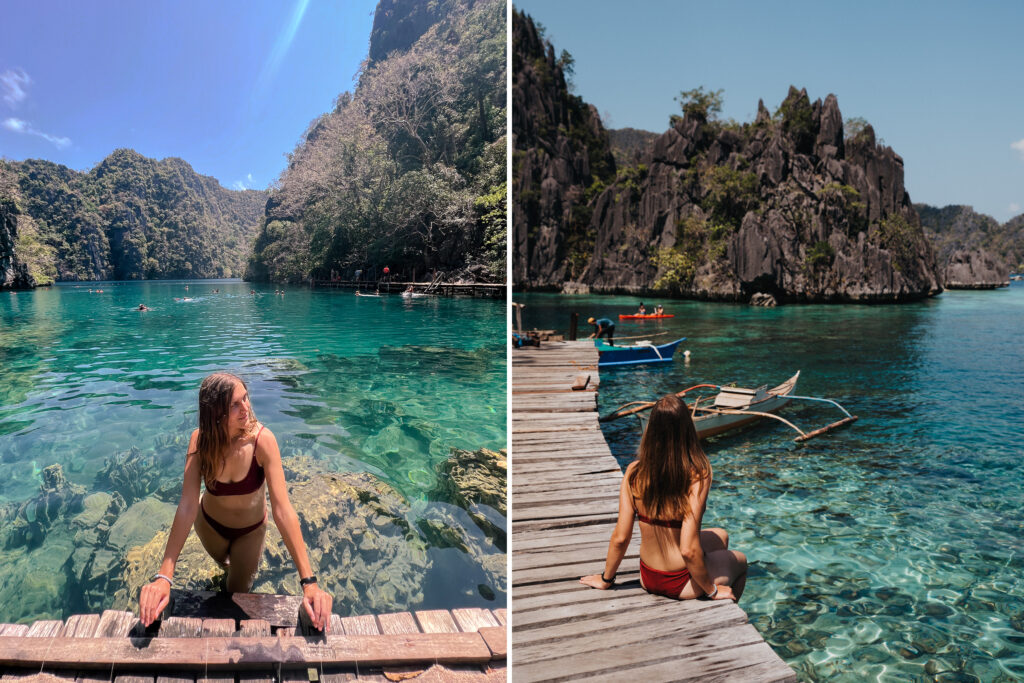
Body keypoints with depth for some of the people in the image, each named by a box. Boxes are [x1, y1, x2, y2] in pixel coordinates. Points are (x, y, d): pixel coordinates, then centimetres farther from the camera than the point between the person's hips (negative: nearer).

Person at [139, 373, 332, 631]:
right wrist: (163, 576, -43)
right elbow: (187, 506, -34)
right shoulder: (201, 440, -29)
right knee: (223, 562, 32)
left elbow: (282, 509, -39)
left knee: (238, 593, 19)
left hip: (250, 529, -2)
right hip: (210, 524, 2)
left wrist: (309, 582, -43)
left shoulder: (262, 439, -35)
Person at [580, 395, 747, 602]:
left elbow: (620, 538, -11)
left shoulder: (634, 471, -15)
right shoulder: (698, 475, -27)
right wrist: (711, 590, -10)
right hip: (680, 584, -4)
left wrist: (606, 579, 5)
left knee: (720, 536, 31)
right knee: (740, 560, 28)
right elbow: (688, 550, -28)